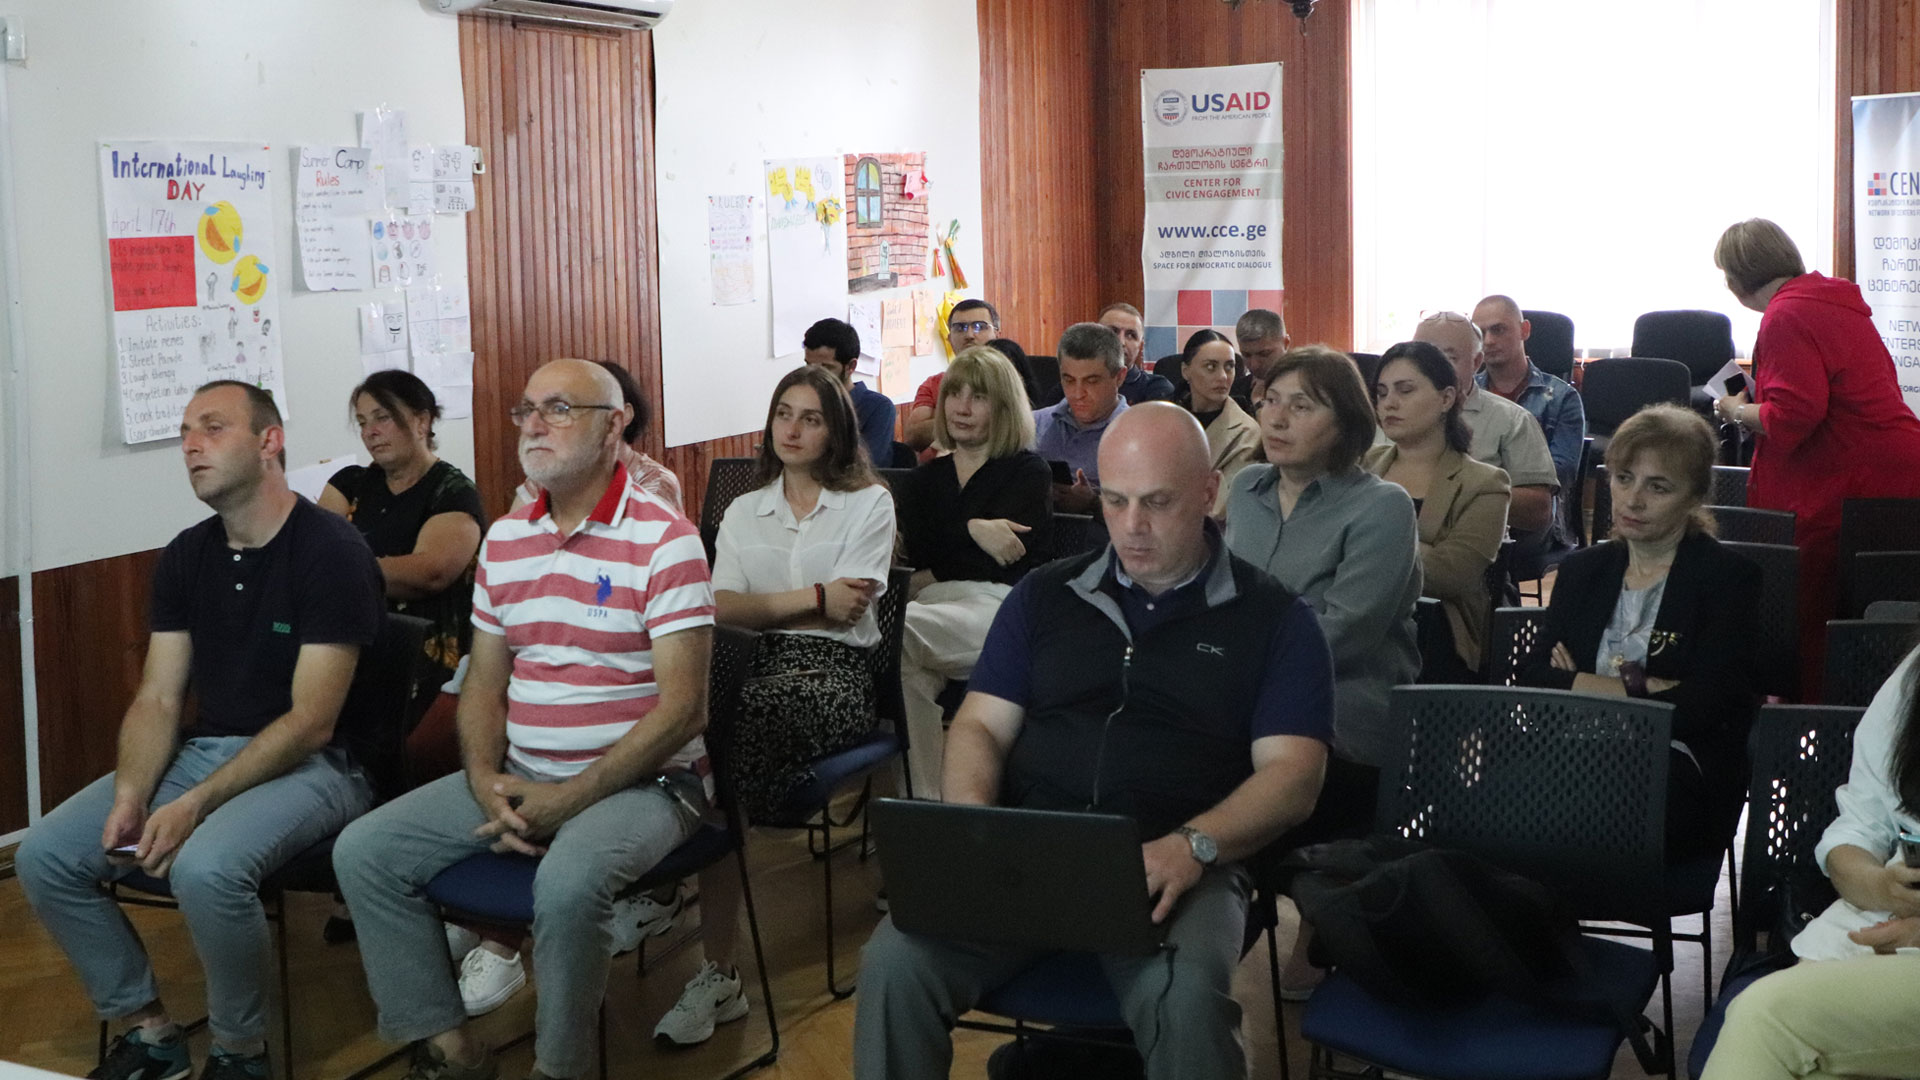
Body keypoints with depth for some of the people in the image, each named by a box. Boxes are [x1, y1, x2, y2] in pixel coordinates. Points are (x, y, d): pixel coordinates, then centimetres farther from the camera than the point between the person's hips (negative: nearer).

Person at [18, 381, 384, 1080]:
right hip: (201, 751, 7)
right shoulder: (185, 556, 9)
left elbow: (310, 722, -17)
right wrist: (129, 798, -13)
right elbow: (157, 699, 6)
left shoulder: (330, 550, -14)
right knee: (43, 856, -8)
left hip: (310, 765, -7)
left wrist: (196, 806, -22)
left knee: (205, 866, -34)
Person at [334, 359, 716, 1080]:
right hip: (518, 777, 7)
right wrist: (487, 783, -7)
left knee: (568, 878, -36)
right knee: (364, 851, -5)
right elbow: (484, 683, 13)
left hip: (639, 780, -7)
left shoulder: (663, 541, -11)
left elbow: (682, 706, -16)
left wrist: (568, 800, -19)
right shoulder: (504, 539, 10)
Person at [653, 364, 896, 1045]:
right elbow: (722, 608, 6)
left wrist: (764, 603, -1)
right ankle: (719, 976, -30)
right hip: (761, 671, 4)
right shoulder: (744, 513, 23)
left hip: (836, 675, -4)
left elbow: (848, 608, -3)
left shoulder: (868, 503, 11)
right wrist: (813, 596, -3)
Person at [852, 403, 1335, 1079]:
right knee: (895, 961, -25)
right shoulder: (1043, 597, 17)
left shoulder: (1273, 618, 8)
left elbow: (1292, 774, 0)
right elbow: (980, 727, 13)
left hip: (1176, 869, -2)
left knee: (1184, 997, -36)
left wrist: (1193, 845, -19)